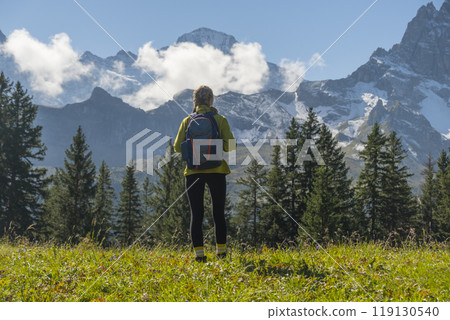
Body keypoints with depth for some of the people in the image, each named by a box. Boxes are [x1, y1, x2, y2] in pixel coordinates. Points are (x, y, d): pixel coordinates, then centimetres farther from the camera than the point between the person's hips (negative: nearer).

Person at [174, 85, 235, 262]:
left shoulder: (188, 121, 2)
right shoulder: (220, 120, -1)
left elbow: (177, 147, -1)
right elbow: (230, 144, -8)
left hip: (193, 171, 0)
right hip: (216, 170, 0)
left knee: (196, 213, 3)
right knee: (218, 213, 12)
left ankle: (199, 252, -4)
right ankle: (221, 250, 18)